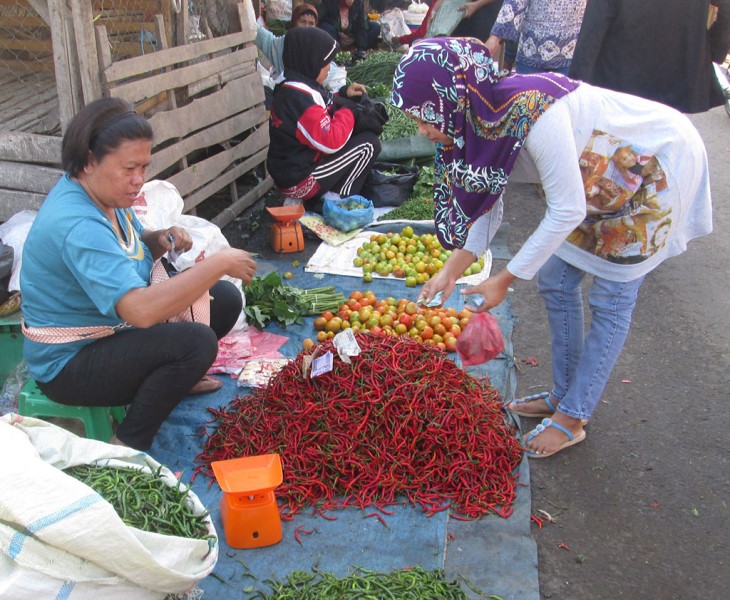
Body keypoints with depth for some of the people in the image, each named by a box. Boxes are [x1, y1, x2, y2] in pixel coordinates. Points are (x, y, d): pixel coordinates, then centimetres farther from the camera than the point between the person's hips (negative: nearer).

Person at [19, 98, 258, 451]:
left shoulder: (103, 194, -3)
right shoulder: (77, 226, -33)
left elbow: (130, 249, 15)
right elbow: (140, 310, -44)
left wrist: (161, 239, -9)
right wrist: (219, 263, -36)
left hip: (110, 329, 9)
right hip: (69, 364, -9)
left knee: (225, 299, 2)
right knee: (196, 341, -31)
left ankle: (172, 377, 22)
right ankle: (128, 447, -12)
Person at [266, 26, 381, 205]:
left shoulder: (290, 88, 8)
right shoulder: (301, 97, -23)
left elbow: (320, 113, 24)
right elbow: (330, 141, -25)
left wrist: (343, 94, 11)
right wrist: (348, 113, -9)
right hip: (300, 181, -10)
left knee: (356, 132, 21)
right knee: (369, 143, -8)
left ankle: (332, 192, 10)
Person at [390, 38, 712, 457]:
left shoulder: (532, 113, -38)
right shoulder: (475, 119, -12)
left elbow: (567, 210, -31)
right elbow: (486, 204, -3)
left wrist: (506, 278, -24)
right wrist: (451, 273, -9)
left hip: (661, 164, -8)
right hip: (605, 172, 8)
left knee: (610, 303, -2)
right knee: (555, 281, 10)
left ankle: (572, 419, 12)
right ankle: (562, 395, 27)